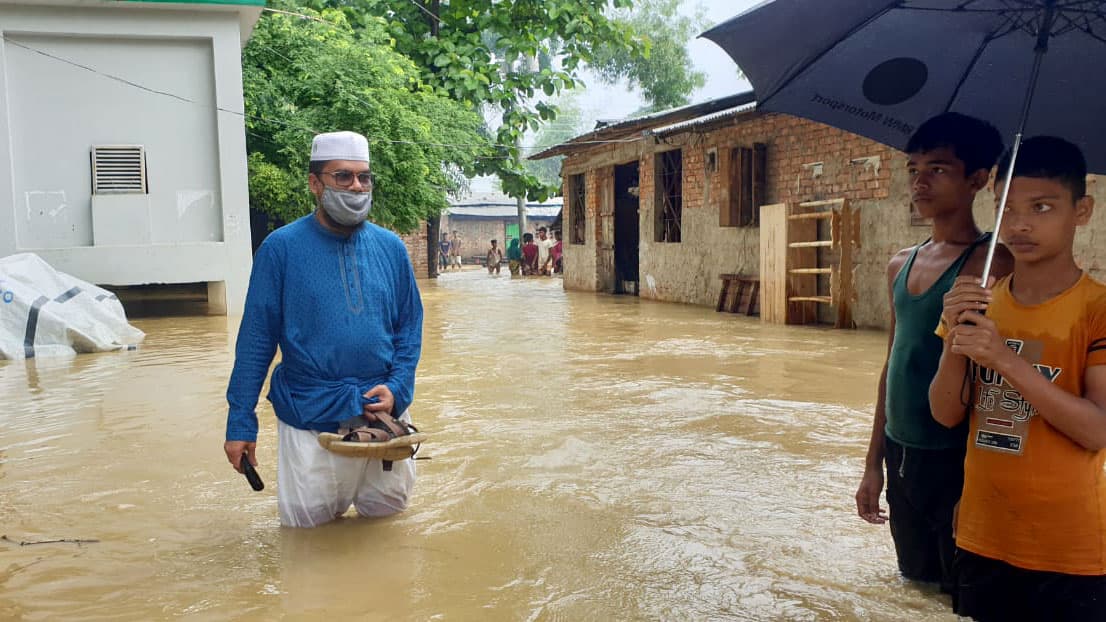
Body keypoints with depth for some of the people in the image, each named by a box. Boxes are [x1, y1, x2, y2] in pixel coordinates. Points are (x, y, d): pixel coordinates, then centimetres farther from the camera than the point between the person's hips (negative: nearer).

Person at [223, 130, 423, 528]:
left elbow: (410, 327, 6)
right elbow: (256, 340, -6)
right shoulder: (281, 248, -8)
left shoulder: (391, 248, 1)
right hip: (309, 416, -3)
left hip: (383, 412, 3)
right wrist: (240, 424, -7)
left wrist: (397, 387, -10)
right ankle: (326, 487, 36)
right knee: (306, 519, 4)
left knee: (385, 508, 14)